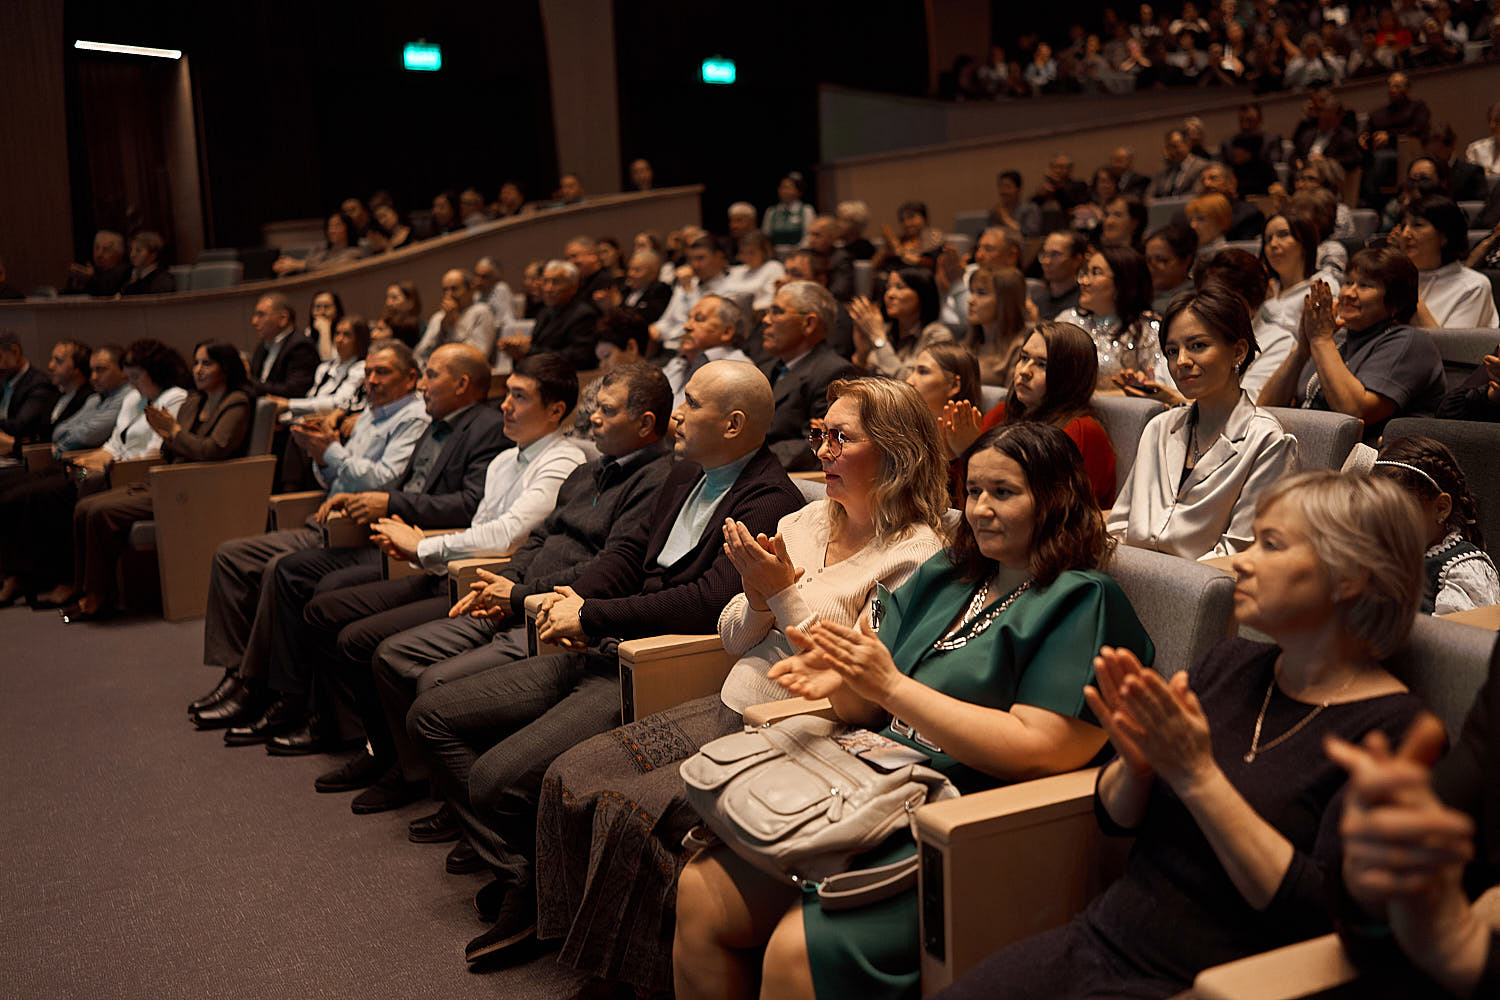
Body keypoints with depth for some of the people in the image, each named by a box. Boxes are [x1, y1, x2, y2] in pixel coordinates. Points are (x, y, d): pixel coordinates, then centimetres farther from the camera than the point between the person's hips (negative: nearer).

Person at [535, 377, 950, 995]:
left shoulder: (914, 555, -10)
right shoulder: (801, 523, 13)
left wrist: (784, 592, -15)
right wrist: (757, 594, -6)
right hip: (732, 710, 8)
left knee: (633, 809, -22)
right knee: (571, 778, -4)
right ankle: (581, 947, 11)